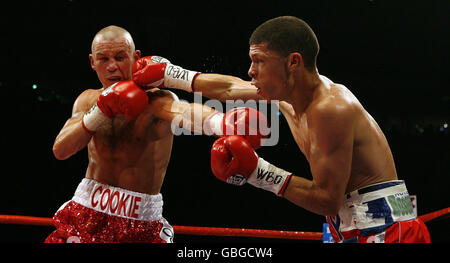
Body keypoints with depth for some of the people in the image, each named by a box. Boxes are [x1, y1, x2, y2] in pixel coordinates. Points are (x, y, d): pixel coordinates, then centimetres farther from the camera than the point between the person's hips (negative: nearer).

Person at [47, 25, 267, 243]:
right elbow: (60, 151, -4)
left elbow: (184, 113, -35)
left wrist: (221, 121, -58)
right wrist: (100, 112, -17)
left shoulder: (155, 100, -13)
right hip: (86, 213, 4)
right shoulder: (87, 100, 5)